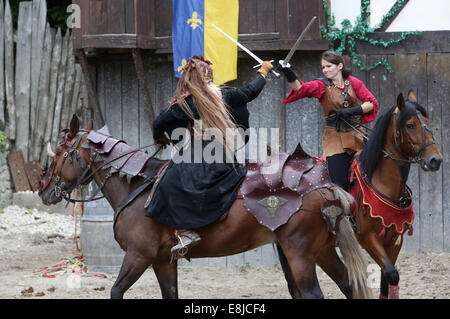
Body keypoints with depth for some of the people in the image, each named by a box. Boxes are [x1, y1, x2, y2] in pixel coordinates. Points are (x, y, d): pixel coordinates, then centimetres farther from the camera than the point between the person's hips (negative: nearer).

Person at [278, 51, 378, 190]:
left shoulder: (353, 83, 2)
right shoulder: (322, 85, -3)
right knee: (339, 185, -9)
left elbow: (372, 103, -3)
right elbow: (301, 88, -21)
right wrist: (289, 75, -40)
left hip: (356, 135, 2)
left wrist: (351, 111, -17)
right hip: (334, 138, -1)